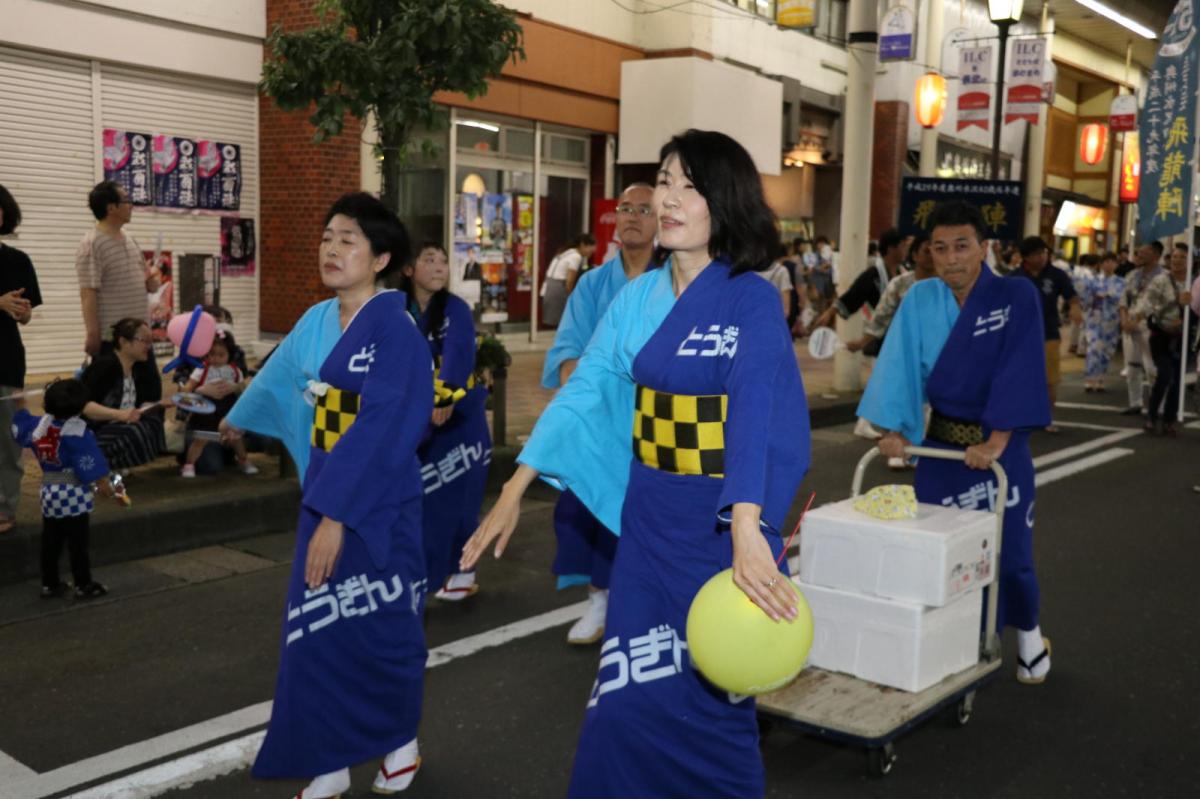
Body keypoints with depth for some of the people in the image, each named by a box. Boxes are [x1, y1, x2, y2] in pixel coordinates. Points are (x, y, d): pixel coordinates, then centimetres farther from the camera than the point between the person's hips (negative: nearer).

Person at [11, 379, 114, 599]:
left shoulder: (40, 424, -1)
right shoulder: (77, 432, -19)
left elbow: (20, 429, 21)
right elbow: (89, 466, -19)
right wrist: (105, 486, -9)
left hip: (48, 492, 6)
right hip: (73, 494, -6)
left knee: (50, 541, 14)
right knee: (77, 542, 2)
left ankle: (49, 584, 21)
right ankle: (84, 585, 8)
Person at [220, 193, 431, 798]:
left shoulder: (395, 327, -16)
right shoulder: (316, 323, 6)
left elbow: (383, 429, -24)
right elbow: (279, 377, 26)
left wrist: (338, 515, -27)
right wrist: (239, 419, 43)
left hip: (378, 499, -6)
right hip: (323, 489, 7)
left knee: (380, 626, 7)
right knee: (317, 629, 8)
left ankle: (401, 742, 31)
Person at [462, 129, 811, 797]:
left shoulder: (752, 299, -11)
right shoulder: (638, 298, 5)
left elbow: (754, 412, -25)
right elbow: (584, 390, 5)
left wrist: (746, 530, -37)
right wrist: (515, 490, 1)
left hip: (721, 521, -4)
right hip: (647, 516, 5)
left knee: (708, 695, 7)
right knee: (632, 692, 10)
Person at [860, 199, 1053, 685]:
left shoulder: (1017, 297, -12)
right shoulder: (920, 300, -3)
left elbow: (1018, 372, -19)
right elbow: (899, 366, -7)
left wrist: (995, 442, -25)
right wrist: (893, 428, -18)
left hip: (1001, 447, -2)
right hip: (941, 444, 3)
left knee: (1008, 552, 4)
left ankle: (1028, 633, 33)